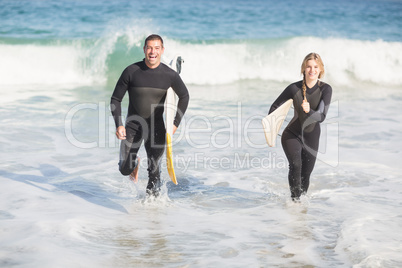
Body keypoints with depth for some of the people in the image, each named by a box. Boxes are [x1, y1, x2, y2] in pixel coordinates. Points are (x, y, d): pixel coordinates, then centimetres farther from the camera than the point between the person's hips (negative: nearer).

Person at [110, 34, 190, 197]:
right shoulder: (131, 71, -10)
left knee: (154, 172, -4)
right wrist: (119, 125, -15)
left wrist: (176, 123, 4)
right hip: (132, 126, 0)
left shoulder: (170, 75, -6)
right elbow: (116, 99, -2)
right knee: (125, 170, -3)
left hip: (156, 128, 0)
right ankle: (134, 163, 34)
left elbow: (184, 96, 11)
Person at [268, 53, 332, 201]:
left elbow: (321, 116, -21)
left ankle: (302, 198, 33)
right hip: (292, 135, -2)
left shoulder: (325, 89, -12)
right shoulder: (294, 88, -13)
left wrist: (309, 111, -41)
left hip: (311, 138, 2)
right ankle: (295, 199, -21)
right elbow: (275, 107, -1)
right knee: (295, 165, -26)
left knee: (306, 175, 9)